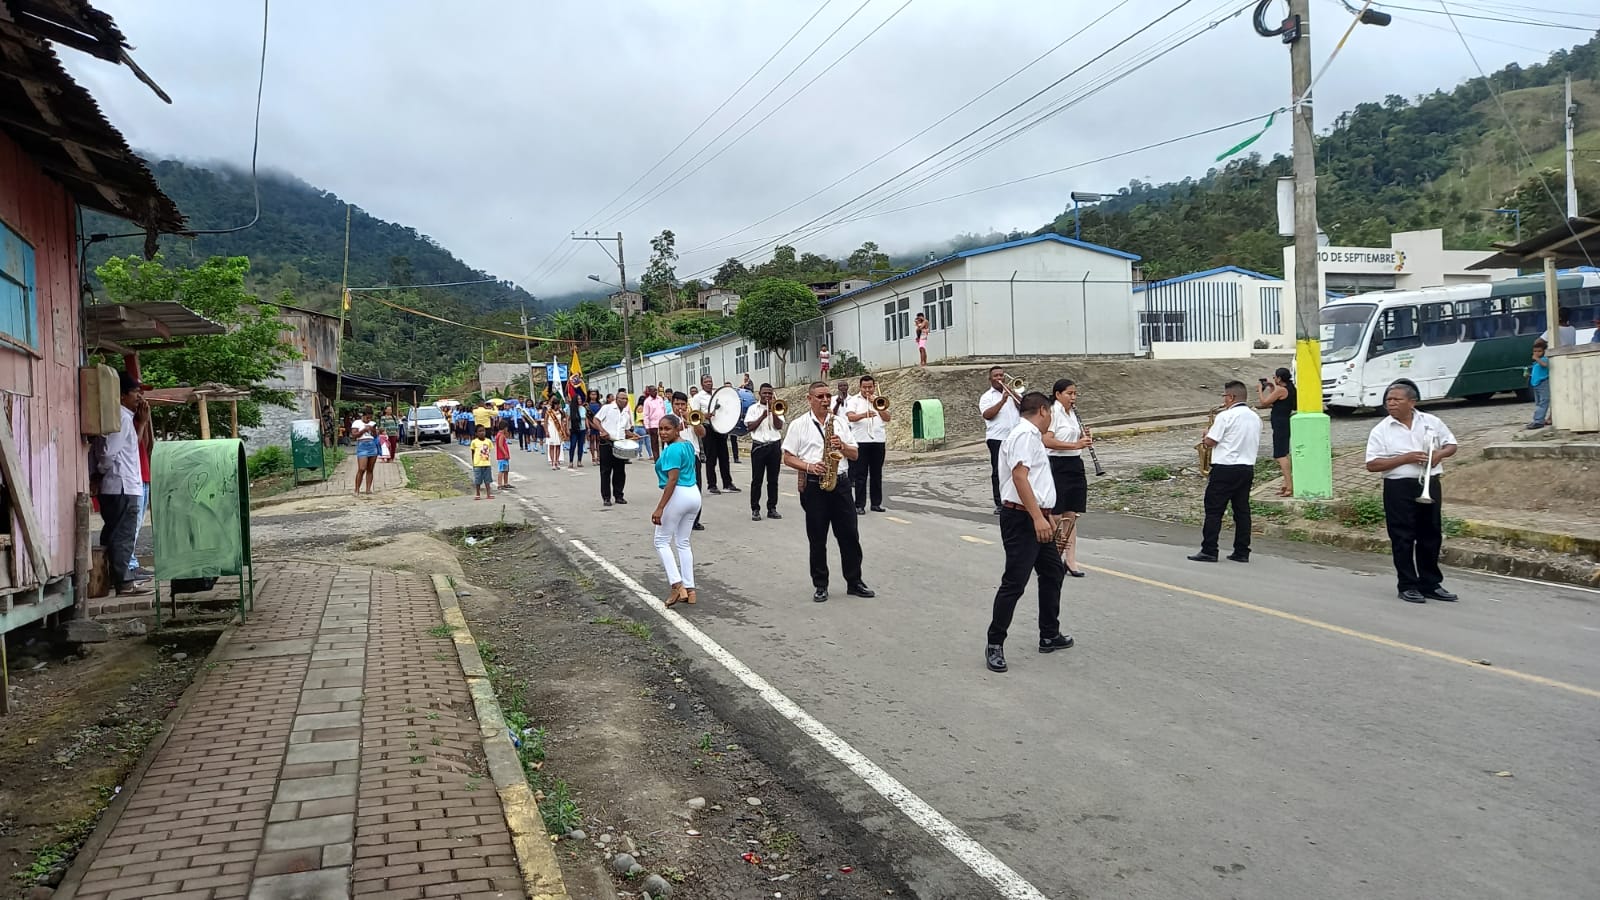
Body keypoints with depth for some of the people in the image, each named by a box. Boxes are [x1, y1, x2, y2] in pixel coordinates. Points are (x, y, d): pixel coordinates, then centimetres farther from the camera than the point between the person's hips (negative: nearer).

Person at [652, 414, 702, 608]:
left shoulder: (672, 449, -16)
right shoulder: (688, 445, 11)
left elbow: (672, 480, -22)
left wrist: (660, 508, -23)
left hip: (678, 495, -9)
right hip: (694, 493, 9)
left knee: (662, 541, 4)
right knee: (683, 542, 15)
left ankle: (677, 585, -6)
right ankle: (689, 589, 14)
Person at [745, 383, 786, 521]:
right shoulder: (753, 408, 6)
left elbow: (779, 426, -2)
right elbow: (750, 427, -4)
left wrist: (772, 410, -9)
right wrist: (762, 417, -14)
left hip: (775, 446, 2)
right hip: (759, 446, -2)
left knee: (773, 479, 6)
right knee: (757, 479, 0)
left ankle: (772, 508, 13)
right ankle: (755, 510, 5)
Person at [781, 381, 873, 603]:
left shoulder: (841, 422, 10)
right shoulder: (799, 425, 2)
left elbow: (855, 454, 11)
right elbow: (788, 458, 0)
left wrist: (842, 446, -9)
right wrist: (809, 466, -15)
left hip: (840, 483, 3)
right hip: (814, 487, -2)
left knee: (849, 535, 4)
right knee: (817, 539, 4)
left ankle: (854, 582, 15)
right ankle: (820, 586, 14)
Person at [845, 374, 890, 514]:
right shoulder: (854, 400, 4)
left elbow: (887, 418, 4)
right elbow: (850, 416, -13)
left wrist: (877, 405, -7)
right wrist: (864, 415, -30)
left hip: (878, 440, 3)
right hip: (861, 441, -3)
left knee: (877, 474, 8)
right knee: (860, 475, -3)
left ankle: (876, 503, 15)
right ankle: (860, 505, 0)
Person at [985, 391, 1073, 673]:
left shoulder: (1032, 436, 19)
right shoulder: (1025, 435, -14)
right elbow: (1019, 476, -25)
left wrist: (1046, 516, 33)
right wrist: (1038, 517, -29)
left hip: (1036, 518, 11)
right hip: (1022, 519, -11)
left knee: (1053, 572, 19)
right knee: (1015, 581, -9)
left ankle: (1049, 636, 31)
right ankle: (995, 644, -2)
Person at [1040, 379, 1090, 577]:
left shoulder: (1072, 413, 13)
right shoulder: (1052, 412, -11)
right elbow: (1046, 441, -23)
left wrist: (1084, 438, 3)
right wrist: (1074, 445, -26)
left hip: (1075, 465, 8)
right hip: (1057, 466, -8)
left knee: (1071, 515, 8)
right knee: (1055, 516, 0)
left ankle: (1070, 560, 13)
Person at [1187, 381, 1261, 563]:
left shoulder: (1226, 416, -13)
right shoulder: (1255, 418, 11)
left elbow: (1210, 442, -12)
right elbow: (1256, 446, 19)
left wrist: (1207, 434, 9)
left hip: (1225, 469, -7)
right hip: (1247, 469, 7)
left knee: (1214, 510, -2)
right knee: (1242, 510, 10)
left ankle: (1209, 551, -2)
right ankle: (1242, 552, 11)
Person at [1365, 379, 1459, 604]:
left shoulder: (1432, 422, 5)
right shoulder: (1381, 430, -4)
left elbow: (1451, 445, 14)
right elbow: (1372, 465, -10)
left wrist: (1439, 455, -9)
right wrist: (1405, 459, -17)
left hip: (1429, 485, 3)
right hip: (1399, 488, -3)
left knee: (1431, 536, 10)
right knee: (1403, 539, -1)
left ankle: (1431, 584, 21)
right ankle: (1407, 586, 9)